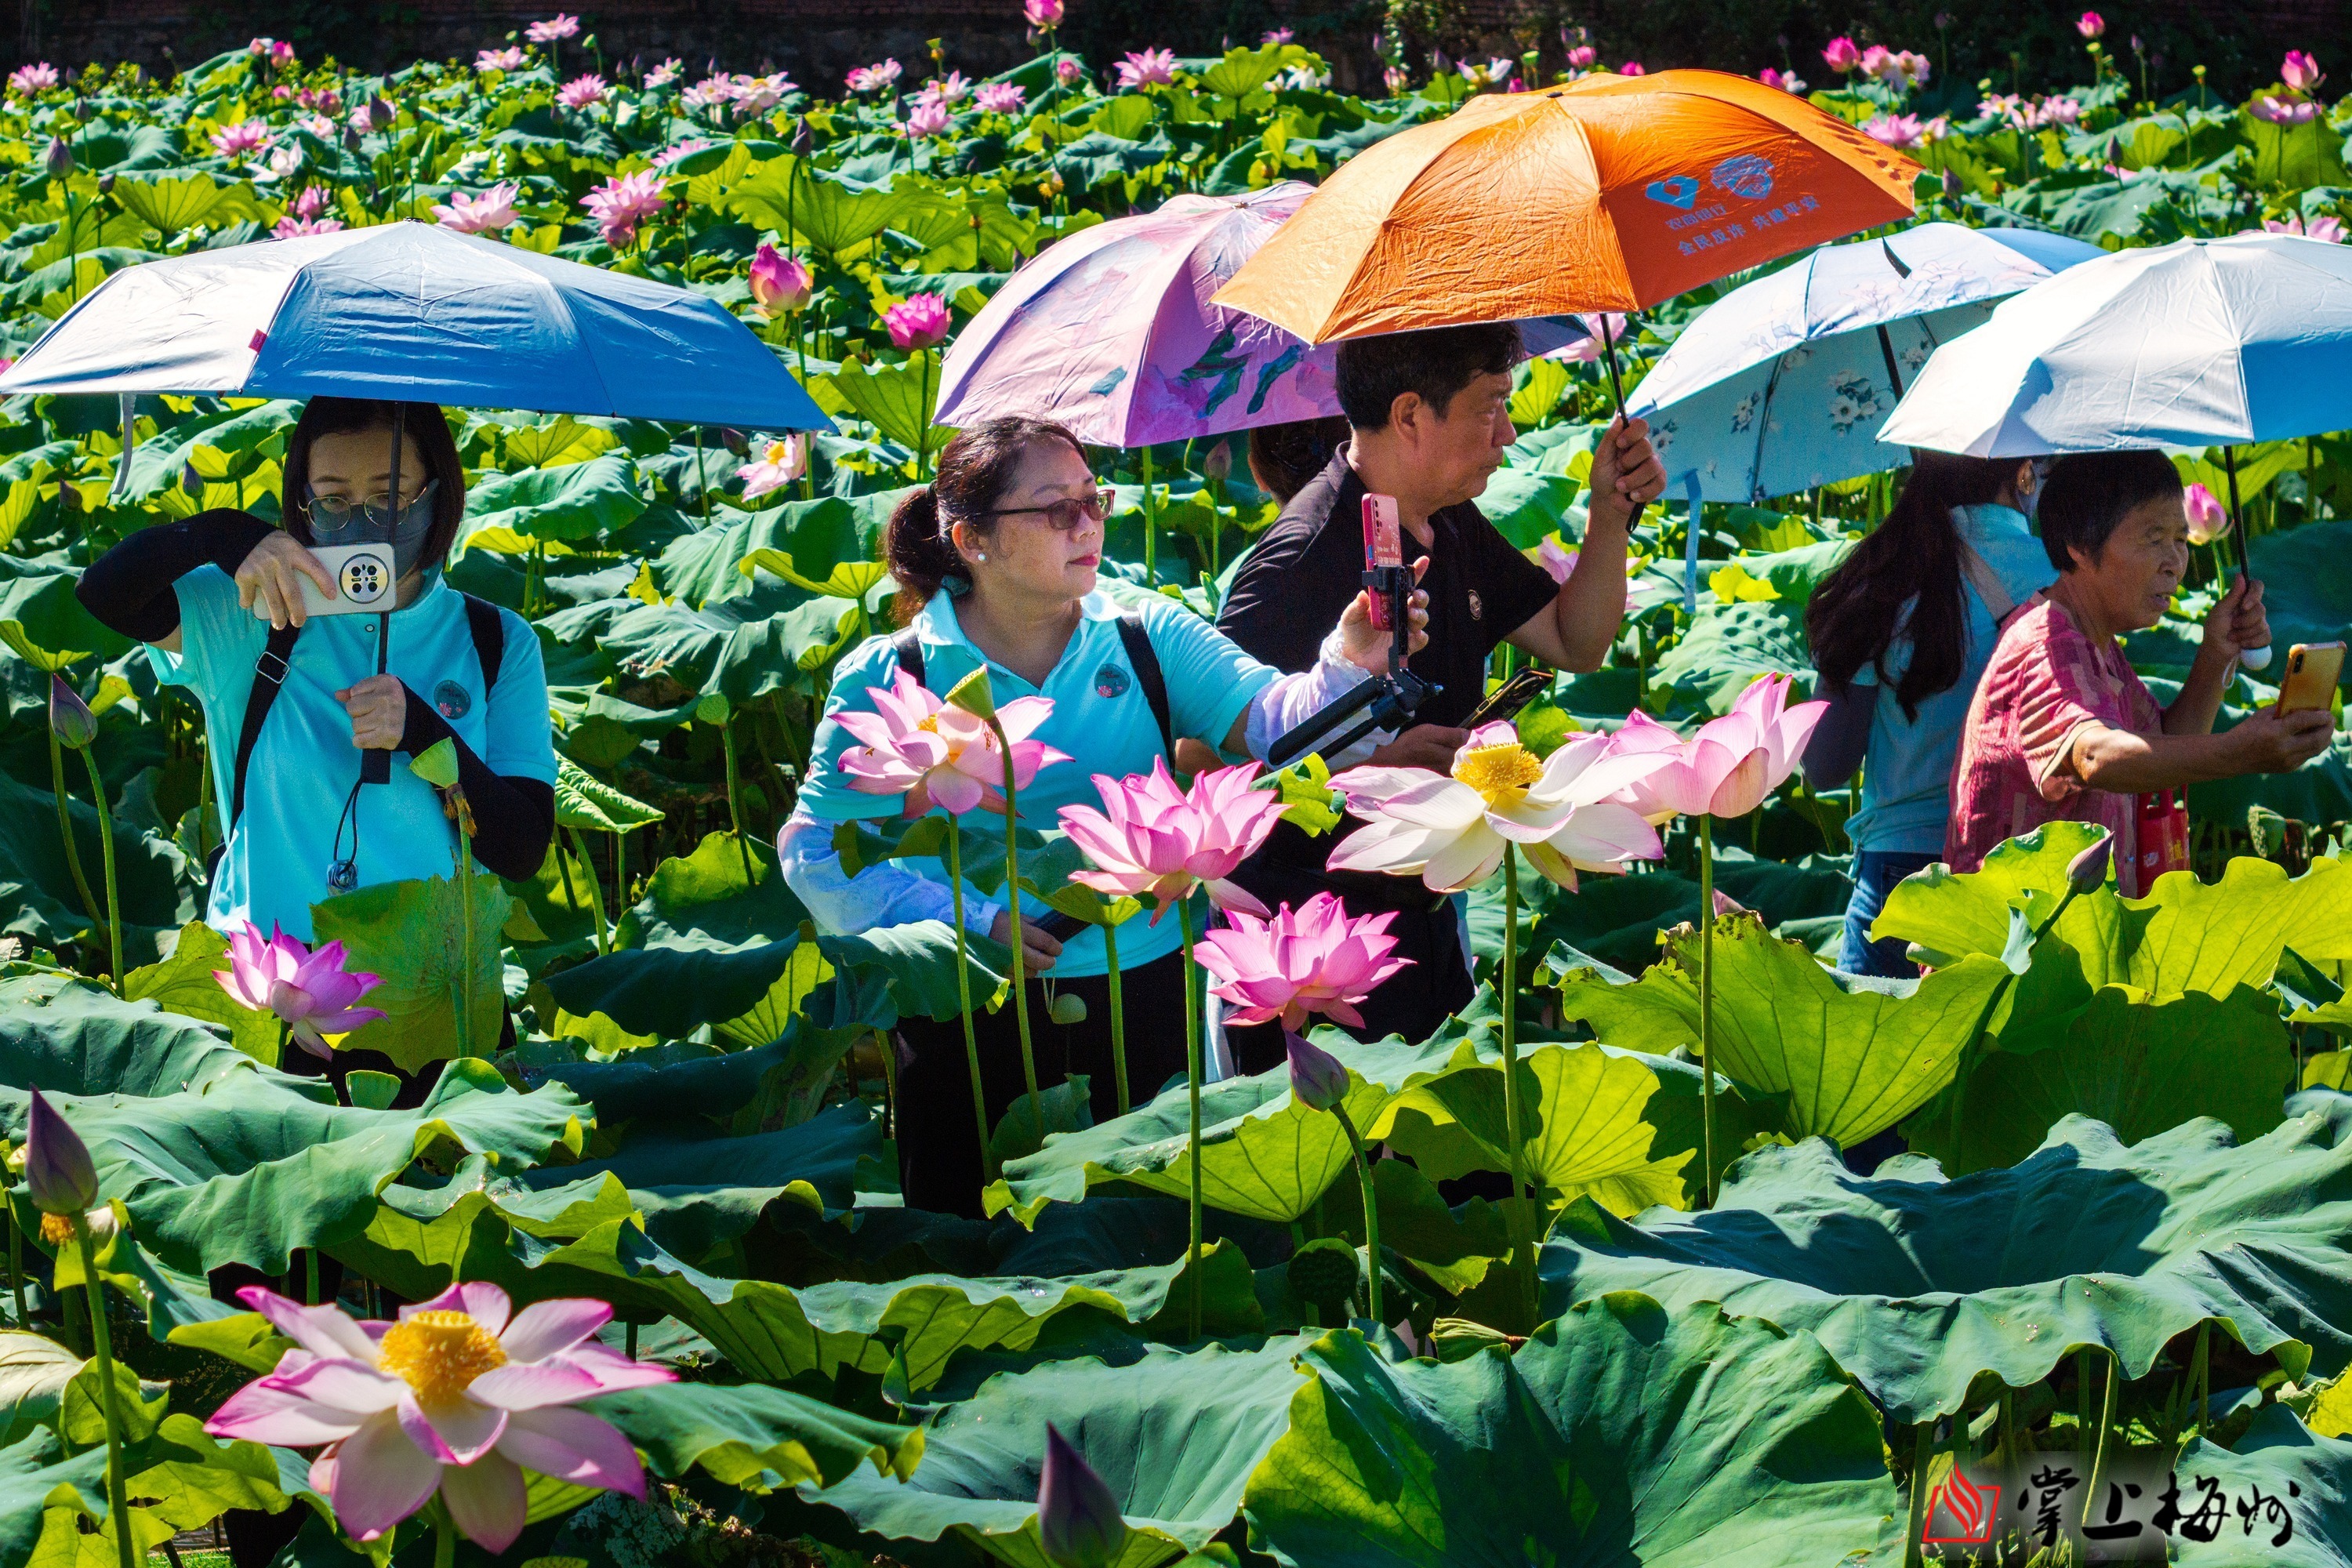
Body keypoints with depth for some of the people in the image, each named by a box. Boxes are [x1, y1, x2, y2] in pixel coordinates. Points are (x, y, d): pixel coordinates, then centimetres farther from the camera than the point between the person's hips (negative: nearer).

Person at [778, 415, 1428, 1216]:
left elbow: (1272, 720, -13)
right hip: (970, 1022, -2)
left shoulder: (1151, 641, 1)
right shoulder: (888, 680, -5)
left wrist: (1347, 666, -34)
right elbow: (818, 852, -6)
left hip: (1143, 999, 2)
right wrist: (972, 924, -16)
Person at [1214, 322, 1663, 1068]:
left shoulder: (1455, 527, 7)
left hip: (1423, 916, 9)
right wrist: (1372, 768, -29)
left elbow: (1575, 643, 16)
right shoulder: (1301, 559, -23)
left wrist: (1610, 515, 3)